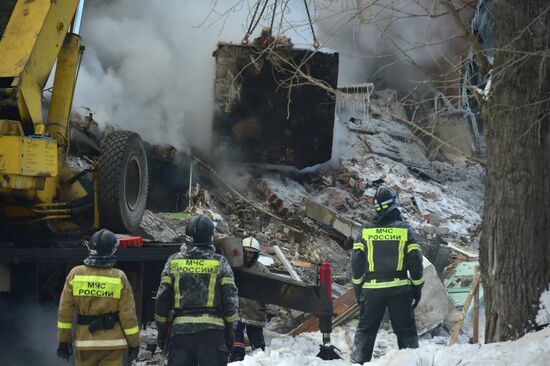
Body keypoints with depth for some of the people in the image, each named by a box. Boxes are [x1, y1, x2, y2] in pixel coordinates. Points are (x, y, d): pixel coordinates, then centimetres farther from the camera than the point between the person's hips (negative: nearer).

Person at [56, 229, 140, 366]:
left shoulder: (75, 274, -3)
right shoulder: (119, 278, -8)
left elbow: (65, 311, -1)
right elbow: (128, 314, -6)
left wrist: (64, 340, 8)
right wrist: (134, 343, 4)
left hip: (85, 341, 2)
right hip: (112, 342, -2)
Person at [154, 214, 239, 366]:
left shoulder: (173, 262, 5)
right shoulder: (220, 263, 0)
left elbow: (162, 298, 5)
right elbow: (230, 298, -1)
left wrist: (162, 331, 13)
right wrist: (230, 331, 8)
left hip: (180, 330, 2)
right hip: (212, 330, -1)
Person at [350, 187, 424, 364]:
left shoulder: (365, 232, -1)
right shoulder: (405, 231, -4)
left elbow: (356, 264, 0)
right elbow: (415, 262, -3)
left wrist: (358, 290, 10)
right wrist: (417, 289, 7)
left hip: (371, 290, 1)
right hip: (400, 289, -1)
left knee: (365, 331, 11)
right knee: (406, 331, 8)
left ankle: (358, 361, 7)